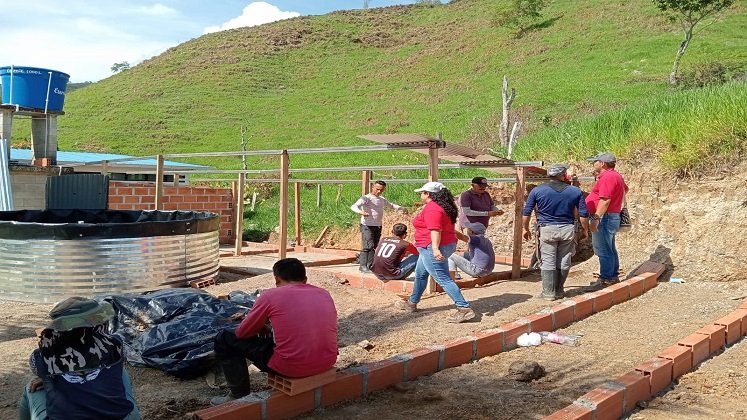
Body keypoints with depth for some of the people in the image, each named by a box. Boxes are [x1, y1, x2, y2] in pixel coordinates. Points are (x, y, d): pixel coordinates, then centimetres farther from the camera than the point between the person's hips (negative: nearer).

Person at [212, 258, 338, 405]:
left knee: (224, 340, 13)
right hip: (327, 363, 5)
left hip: (291, 367, -5)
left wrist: (262, 328, 29)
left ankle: (240, 396, 21)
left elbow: (242, 333, 7)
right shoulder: (324, 294, 10)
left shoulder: (271, 295, -2)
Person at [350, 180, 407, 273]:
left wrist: (402, 209, 26)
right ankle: (363, 265, -11)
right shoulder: (366, 198, -9)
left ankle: (370, 266, 12)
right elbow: (354, 206, -22)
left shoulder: (382, 200, 15)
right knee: (368, 246, -16)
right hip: (367, 226, -7)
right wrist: (361, 212, -42)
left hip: (378, 227, 7)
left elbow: (391, 205, 36)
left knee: (375, 247, 5)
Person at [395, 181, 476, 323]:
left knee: (443, 279, -11)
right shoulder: (442, 206, 13)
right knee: (420, 274, 23)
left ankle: (464, 309, -14)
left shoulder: (431, 208, -18)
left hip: (432, 248, -11)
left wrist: (435, 249, -38)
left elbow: (435, 230, -30)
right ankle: (412, 303, 38)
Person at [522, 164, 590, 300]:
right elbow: (583, 214, 4)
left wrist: (526, 229, 14)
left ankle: (549, 292, 5)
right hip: (568, 229, 1)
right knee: (563, 262, 11)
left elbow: (526, 212, 2)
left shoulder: (537, 190, 0)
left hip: (546, 229, -1)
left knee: (548, 262, 4)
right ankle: (559, 291, 19)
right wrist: (585, 230, 18)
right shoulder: (576, 191, 2)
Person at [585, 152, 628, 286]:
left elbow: (605, 200, -25)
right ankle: (613, 276, 24)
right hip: (612, 217, 11)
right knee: (610, 249, 17)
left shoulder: (607, 177, -17)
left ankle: (606, 279, -5)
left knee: (603, 250, -8)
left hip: (604, 217, -11)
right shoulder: (615, 175, 17)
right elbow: (625, 189, 37)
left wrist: (596, 218, -27)